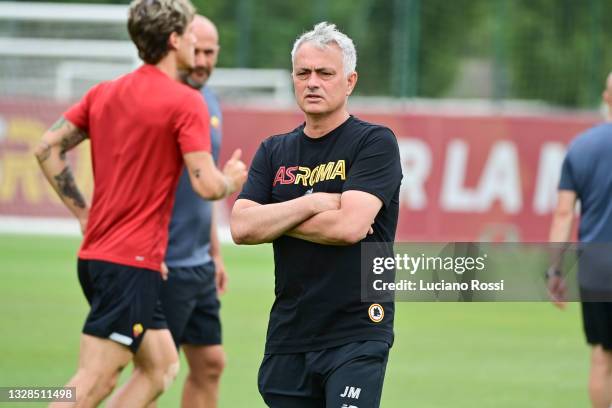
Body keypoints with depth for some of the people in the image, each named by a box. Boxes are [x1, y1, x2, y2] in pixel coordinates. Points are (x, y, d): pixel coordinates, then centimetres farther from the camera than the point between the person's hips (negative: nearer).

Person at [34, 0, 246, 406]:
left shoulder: (104, 93, 11)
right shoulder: (186, 102, -11)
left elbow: (47, 149, 11)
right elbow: (206, 185, -17)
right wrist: (232, 179, 5)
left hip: (96, 253, 9)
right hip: (134, 262, -9)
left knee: (162, 366, 17)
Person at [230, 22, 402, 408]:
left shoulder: (375, 142, -3)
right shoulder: (274, 152, 13)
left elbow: (348, 226, -16)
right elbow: (242, 227, -1)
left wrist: (274, 220, -4)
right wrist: (313, 204, -11)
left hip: (356, 336, -5)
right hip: (288, 336, 5)